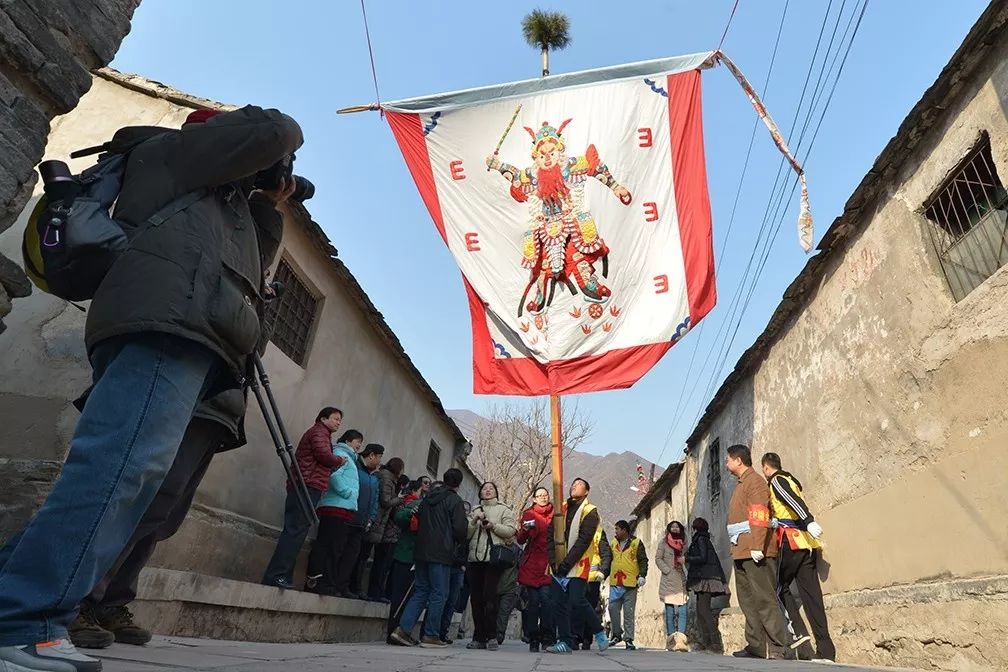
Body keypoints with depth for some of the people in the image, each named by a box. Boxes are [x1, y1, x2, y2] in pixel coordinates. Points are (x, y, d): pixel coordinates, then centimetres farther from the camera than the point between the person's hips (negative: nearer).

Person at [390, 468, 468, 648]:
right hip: (441, 554, -6)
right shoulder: (455, 500, -7)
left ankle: (403, 629, 6)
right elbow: (460, 529, -10)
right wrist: (457, 543, 9)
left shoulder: (427, 498, 13)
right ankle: (430, 636, 4)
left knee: (420, 591, 13)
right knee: (439, 594, 2)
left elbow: (417, 522, 14)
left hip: (421, 551, 7)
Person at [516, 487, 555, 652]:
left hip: (548, 564, 0)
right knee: (533, 601, -1)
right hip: (531, 564, 0)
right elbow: (521, 540, 5)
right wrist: (524, 530, -15)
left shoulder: (554, 514, 11)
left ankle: (547, 639, -1)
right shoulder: (529, 514, 10)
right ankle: (533, 640, 7)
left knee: (546, 599, -10)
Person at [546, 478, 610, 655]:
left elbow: (583, 541, -12)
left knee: (577, 602, -10)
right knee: (559, 603, 4)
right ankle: (565, 641, 14)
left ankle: (599, 632, 12)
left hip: (578, 566, -6)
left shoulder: (590, 511, -3)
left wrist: (567, 562, -16)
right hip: (559, 566, 6)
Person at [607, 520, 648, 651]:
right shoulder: (613, 543, 14)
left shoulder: (636, 543, -1)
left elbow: (643, 560, -2)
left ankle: (628, 639, 8)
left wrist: (642, 575, -11)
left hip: (630, 583, -4)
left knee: (629, 612, 0)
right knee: (613, 608, 1)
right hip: (615, 582, 4)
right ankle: (617, 634, 18)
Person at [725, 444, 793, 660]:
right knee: (749, 600, 10)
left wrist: (757, 546, -23)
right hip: (741, 553, 10)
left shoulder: (754, 481, -7)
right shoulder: (741, 485, 22)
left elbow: (759, 516, -17)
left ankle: (782, 648, -5)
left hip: (755, 553, -10)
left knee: (765, 599, -9)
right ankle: (756, 646, 15)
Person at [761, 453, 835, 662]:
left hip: (791, 542, -8)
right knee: (811, 593, 4)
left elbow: (793, 501, -20)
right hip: (806, 544, 8)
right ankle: (825, 649, 1)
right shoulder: (790, 480, 23)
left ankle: (799, 634, -7)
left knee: (780, 588, 3)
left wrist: (809, 521, -33)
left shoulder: (777, 481, -2)